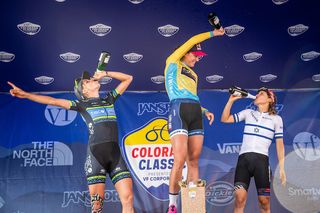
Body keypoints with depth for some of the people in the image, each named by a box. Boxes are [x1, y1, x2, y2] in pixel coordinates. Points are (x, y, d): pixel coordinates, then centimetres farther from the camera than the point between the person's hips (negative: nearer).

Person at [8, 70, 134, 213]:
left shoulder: (109, 98, 21)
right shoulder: (82, 104, 11)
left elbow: (128, 78, 28)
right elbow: (53, 101, 7)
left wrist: (105, 73, 20)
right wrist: (25, 94, 3)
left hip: (116, 153, 3)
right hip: (96, 153, -3)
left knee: (128, 199, -7)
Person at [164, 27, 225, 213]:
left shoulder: (193, 75, 28)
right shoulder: (173, 63, 11)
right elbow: (192, 41, 6)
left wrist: (204, 111, 9)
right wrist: (213, 33, 15)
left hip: (195, 114, 7)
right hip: (178, 111, -7)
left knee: (194, 161, 1)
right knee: (180, 160, -14)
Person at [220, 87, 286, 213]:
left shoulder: (276, 119, 11)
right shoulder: (248, 113, 17)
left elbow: (280, 144, 9)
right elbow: (224, 119, 15)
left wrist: (281, 168, 2)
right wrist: (231, 100, 7)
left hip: (261, 160, -1)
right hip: (243, 159, 1)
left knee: (264, 201, -2)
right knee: (240, 198, -13)